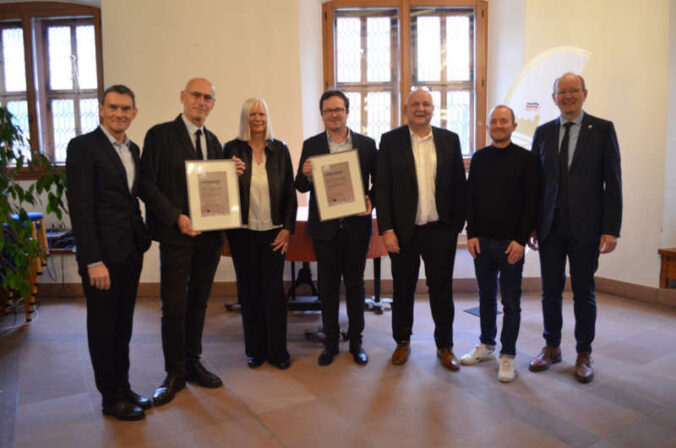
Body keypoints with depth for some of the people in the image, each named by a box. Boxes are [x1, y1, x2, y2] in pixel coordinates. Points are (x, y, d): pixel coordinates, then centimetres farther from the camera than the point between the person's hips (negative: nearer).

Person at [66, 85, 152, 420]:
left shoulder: (133, 149, 13)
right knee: (103, 327, 7)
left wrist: (143, 239, 7)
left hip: (131, 253, 7)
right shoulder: (83, 146, -9)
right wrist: (94, 261, -18)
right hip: (102, 255, -7)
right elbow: (80, 206, -15)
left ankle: (123, 388, 30)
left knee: (123, 325, 16)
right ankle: (111, 398, 21)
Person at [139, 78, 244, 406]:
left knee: (198, 302, 14)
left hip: (210, 234, 6)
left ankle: (192, 363, 29)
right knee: (174, 306, 1)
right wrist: (176, 217, -19)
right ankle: (174, 373, 18)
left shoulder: (213, 141, 14)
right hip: (177, 235, -5)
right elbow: (147, 185, -10)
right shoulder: (160, 135, -4)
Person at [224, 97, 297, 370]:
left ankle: (277, 351, 17)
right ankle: (255, 350, 23)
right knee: (249, 291, 9)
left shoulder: (280, 149, 4)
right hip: (243, 232, 0)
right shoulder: (232, 149, 1)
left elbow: (289, 192, 5)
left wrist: (287, 229, -1)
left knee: (274, 290, 2)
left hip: (274, 232, 0)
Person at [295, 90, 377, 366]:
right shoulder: (311, 145, 3)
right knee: (328, 285, 9)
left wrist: (371, 201, -12)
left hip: (356, 226, 0)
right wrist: (306, 175, -20)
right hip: (324, 227, 0)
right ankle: (331, 342, 23)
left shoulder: (367, 144, 3)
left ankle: (356, 341, 24)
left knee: (355, 283, 10)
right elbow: (300, 187, 2)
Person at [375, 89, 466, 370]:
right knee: (403, 290, 12)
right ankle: (402, 342, 32)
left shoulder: (450, 140, 5)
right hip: (403, 231, 0)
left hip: (440, 231, 1)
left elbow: (459, 185, 6)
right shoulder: (390, 141, 1)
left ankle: (444, 346, 27)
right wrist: (386, 229, -9)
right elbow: (382, 188, -3)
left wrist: (457, 225, 1)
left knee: (442, 290, 9)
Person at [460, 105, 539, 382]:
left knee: (511, 301, 5)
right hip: (482, 240, 3)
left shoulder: (526, 159, -2)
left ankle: (508, 355, 16)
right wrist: (472, 234, 0)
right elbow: (470, 198, 8)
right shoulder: (479, 158, 8)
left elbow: (532, 202, -5)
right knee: (486, 296, 14)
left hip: (511, 242, -3)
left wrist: (521, 239, -11)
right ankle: (486, 346, 29)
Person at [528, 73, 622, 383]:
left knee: (583, 293, 8)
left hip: (585, 226, -2)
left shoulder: (602, 129, 0)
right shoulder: (543, 132, 8)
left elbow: (612, 182, -3)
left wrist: (611, 228, -10)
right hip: (550, 226, 3)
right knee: (550, 291, 11)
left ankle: (584, 354, 24)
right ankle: (552, 348, 27)